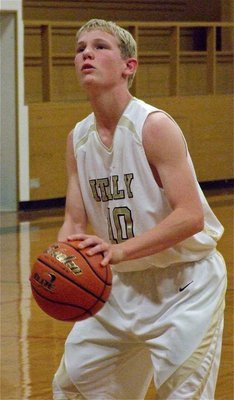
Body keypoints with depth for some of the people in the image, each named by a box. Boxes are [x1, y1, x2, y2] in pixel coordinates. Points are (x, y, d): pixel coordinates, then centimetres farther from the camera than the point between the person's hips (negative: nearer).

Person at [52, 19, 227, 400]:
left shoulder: (155, 126, -20)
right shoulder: (78, 138, 1)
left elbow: (191, 217, -26)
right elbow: (74, 221, 5)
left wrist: (120, 250, -35)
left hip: (186, 283, -7)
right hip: (125, 283, 7)